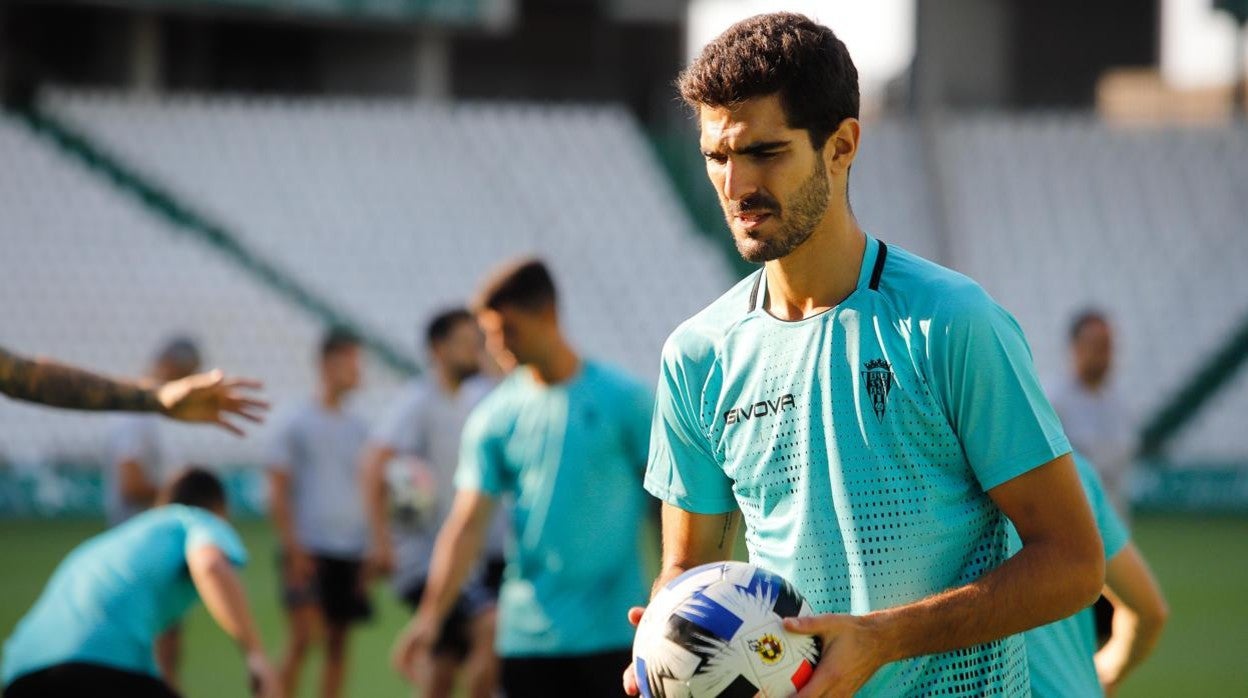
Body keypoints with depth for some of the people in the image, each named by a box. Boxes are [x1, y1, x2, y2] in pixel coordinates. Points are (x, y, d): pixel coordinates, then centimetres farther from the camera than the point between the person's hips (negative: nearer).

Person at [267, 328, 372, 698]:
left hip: (350, 550, 5)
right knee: (303, 638, -14)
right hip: (309, 548, -5)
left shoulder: (358, 428, 13)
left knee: (338, 643, 5)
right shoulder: (297, 424, -2)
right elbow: (277, 491, -5)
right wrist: (294, 549, -12)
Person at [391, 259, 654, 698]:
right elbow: (466, 525, 0)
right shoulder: (492, 417, 4)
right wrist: (430, 615, -11)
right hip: (525, 640, 2)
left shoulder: (623, 399, -2)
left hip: (611, 632, -2)